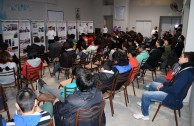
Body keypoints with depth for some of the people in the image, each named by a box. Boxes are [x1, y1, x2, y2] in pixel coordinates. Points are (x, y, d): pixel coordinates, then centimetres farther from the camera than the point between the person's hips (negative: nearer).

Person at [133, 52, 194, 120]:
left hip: (174, 97, -11)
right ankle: (146, 103, 35)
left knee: (145, 95, -15)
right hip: (174, 91, 11)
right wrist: (163, 84, 1)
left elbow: (175, 90, -29)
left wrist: (161, 88, -14)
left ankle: (144, 115, 7)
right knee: (153, 84, 23)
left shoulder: (186, 73, -28)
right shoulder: (186, 68, 4)